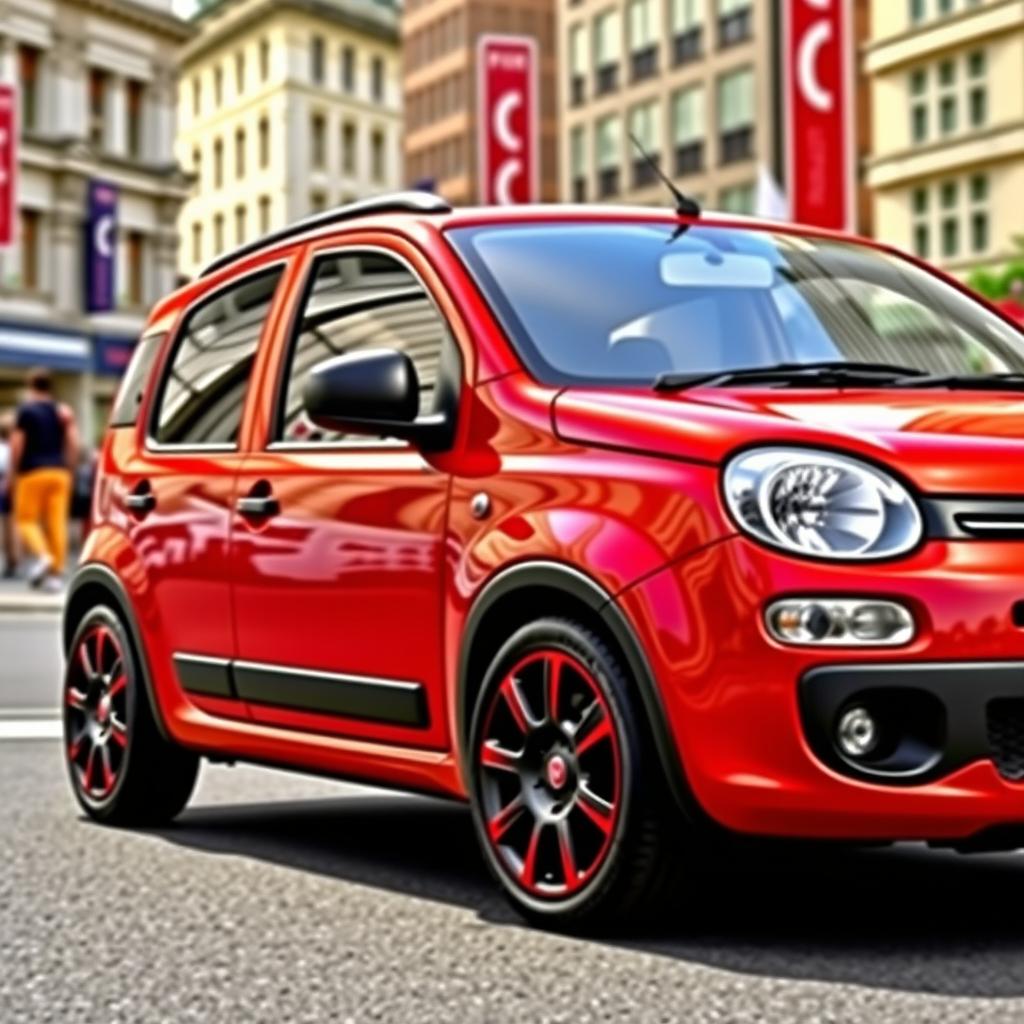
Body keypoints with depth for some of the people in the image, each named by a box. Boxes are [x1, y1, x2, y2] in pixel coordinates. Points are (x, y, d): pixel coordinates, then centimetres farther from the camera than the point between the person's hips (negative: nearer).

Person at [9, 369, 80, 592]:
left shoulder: (26, 409, -1)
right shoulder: (63, 412, 11)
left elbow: (17, 443, -6)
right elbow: (73, 443, 2)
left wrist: (13, 471, 2)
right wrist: (68, 466, 10)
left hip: (33, 472, -4)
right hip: (60, 472, 4)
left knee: (26, 519, 2)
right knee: (57, 522, 2)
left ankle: (42, 556, -22)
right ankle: (56, 572, -1)